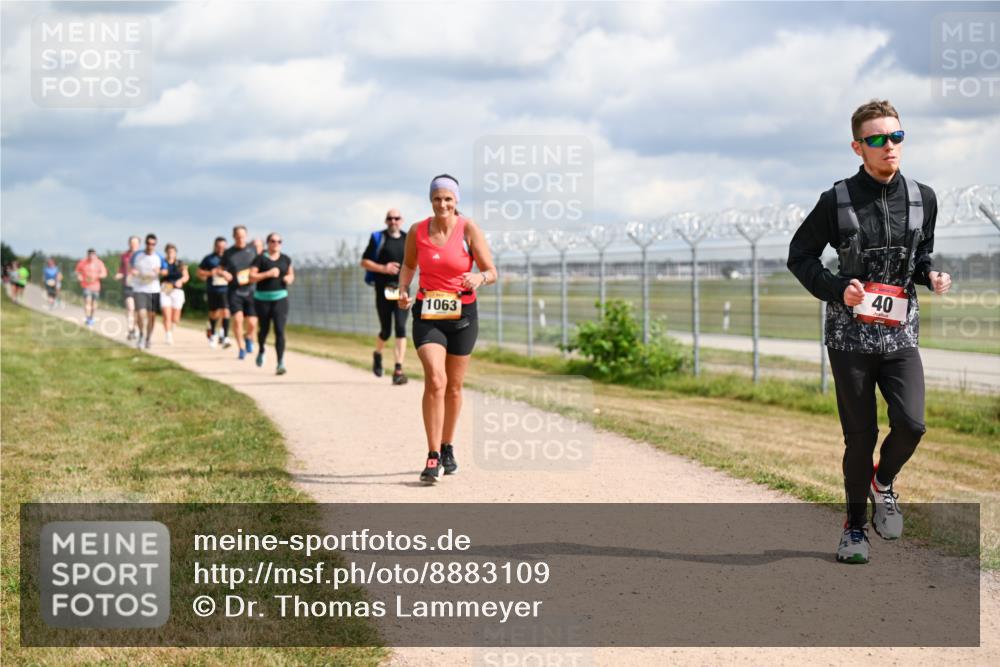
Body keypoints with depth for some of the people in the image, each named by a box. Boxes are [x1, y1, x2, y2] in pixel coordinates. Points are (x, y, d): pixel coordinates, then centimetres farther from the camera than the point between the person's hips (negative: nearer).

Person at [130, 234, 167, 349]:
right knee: (141, 314, -15)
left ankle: (148, 338, 24)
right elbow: (130, 267, 14)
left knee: (151, 315, 6)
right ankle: (141, 334, 9)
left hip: (154, 290, 2)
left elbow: (165, 271, 10)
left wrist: (159, 271, -13)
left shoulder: (159, 257, 1)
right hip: (139, 289, -2)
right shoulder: (137, 255, 0)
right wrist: (133, 271, -9)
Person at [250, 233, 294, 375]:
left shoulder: (286, 259, 7)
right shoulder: (260, 259, -5)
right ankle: (261, 351, 46)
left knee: (280, 330, -12)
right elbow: (251, 277, -10)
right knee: (264, 329, 13)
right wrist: (268, 274, -20)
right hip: (262, 299, -1)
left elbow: (291, 275, 20)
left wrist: (289, 278, -3)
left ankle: (280, 363, -15)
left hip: (280, 298, 1)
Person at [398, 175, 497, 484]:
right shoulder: (417, 231, -2)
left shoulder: (469, 230, -7)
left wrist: (479, 278, -28)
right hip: (427, 314, 0)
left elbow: (492, 272, -5)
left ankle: (447, 450, 31)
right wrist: (403, 290, -1)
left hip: (462, 315, 1)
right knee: (435, 380, -18)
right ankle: (432, 457, -17)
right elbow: (408, 264, 17)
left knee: (453, 387, 12)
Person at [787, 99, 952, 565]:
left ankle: (883, 482, 18)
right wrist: (837, 290, -13)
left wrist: (931, 275, -3)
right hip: (851, 335, -2)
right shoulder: (837, 201, -6)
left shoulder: (923, 199, 4)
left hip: (901, 334, 2)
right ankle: (855, 527, 21)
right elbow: (800, 255, 3)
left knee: (910, 423, -15)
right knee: (860, 436, 2)